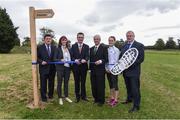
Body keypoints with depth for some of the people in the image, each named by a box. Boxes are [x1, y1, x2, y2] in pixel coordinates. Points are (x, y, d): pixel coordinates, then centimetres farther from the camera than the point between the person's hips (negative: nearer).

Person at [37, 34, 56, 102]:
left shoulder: (54, 47, 7)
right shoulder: (40, 47, -1)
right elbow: (37, 57, -2)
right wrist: (41, 62, -17)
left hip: (52, 69, 3)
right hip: (43, 69, -3)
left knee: (51, 83, 14)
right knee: (43, 84, 6)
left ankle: (50, 95, 32)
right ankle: (44, 97, 21)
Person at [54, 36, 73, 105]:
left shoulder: (69, 49, 9)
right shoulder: (58, 49, -4)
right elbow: (54, 59, -7)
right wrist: (60, 60, -22)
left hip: (67, 68, 4)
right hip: (60, 68, -4)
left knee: (66, 83, 14)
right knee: (59, 83, 5)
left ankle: (66, 97, 27)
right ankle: (60, 98, 18)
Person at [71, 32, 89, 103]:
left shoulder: (86, 46, 5)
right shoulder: (73, 46, 5)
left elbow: (87, 56, -6)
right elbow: (72, 56, -1)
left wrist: (85, 60, -27)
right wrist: (75, 60, -21)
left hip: (84, 66, 0)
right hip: (76, 66, 0)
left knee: (83, 82, 9)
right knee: (77, 82, 9)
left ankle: (83, 96, 22)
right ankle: (77, 96, 22)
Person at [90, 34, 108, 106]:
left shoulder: (103, 48, -1)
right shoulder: (91, 49, 15)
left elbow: (106, 59, -6)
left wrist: (101, 61, -23)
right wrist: (90, 68, 11)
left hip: (100, 70, -5)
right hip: (92, 70, 5)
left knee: (100, 86, 0)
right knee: (93, 86, 9)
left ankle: (101, 100, 15)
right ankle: (96, 98, 25)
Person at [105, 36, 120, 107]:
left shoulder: (116, 50, -5)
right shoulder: (107, 49, 10)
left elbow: (116, 60, -9)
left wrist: (111, 69, -11)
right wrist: (106, 68, 1)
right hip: (108, 69, 6)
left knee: (115, 84, -3)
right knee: (110, 84, 12)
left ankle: (116, 100, 4)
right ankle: (112, 98, 23)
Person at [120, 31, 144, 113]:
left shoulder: (139, 45, -7)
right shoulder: (124, 46, 12)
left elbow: (141, 58, -12)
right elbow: (121, 56, 18)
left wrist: (131, 64, -21)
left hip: (134, 71, -6)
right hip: (125, 70, 6)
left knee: (135, 89, -1)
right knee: (128, 87, 20)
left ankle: (136, 106, 11)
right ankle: (129, 99, 39)